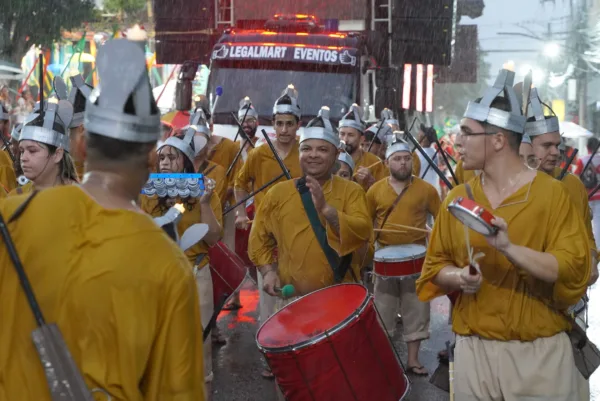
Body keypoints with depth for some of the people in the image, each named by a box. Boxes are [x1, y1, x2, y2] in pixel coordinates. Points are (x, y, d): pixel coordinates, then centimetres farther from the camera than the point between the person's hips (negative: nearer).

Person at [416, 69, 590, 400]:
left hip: (541, 351, -3)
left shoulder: (552, 194, -6)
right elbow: (436, 265, 10)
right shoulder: (457, 198, 4)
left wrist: (510, 248, -26)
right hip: (473, 350, 3)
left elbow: (575, 270, -12)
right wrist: (458, 277, -13)